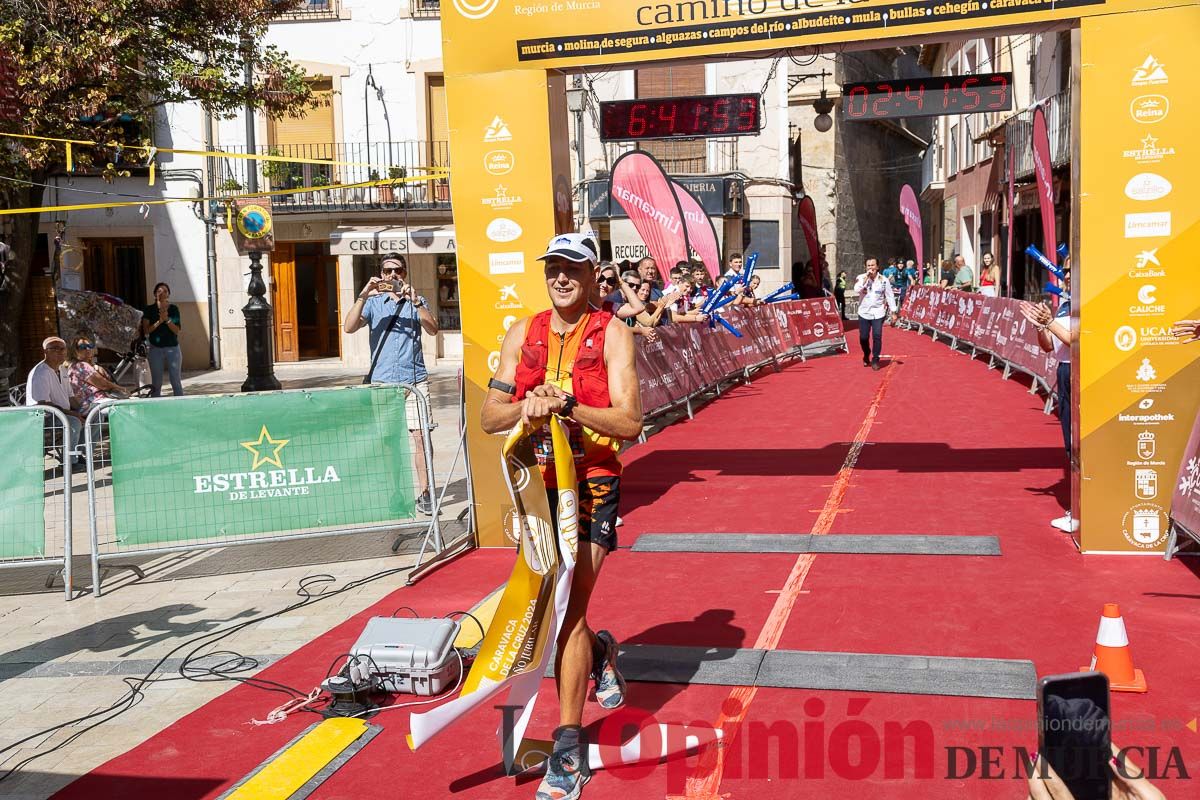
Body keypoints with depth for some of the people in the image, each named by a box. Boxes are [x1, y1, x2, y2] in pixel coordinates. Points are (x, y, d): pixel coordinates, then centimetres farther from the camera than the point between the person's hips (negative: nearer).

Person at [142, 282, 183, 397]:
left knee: (176, 381, 1)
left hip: (172, 348, 0)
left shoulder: (173, 309, 3)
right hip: (156, 349, 0)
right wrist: (159, 321, -17)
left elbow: (177, 331, -3)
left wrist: (167, 319, -17)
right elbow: (146, 330, -4)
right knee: (156, 383, 3)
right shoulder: (149, 310, 1)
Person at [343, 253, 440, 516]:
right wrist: (363, 296, -15)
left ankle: (424, 493, 1)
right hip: (381, 382, 0)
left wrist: (415, 301, -17)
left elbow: (433, 329, -5)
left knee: (420, 435, -5)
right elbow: (349, 327, -5)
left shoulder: (416, 302, 12)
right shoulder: (373, 303, 11)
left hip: (414, 380, 0)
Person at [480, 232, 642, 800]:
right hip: (535, 483, 5)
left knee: (566, 612, -10)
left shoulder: (611, 333, -3)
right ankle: (599, 652, 47)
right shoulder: (523, 334, 9)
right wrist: (526, 407, -17)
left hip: (591, 485, -5)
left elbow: (630, 423, -12)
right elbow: (489, 417, 4)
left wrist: (569, 405, -25)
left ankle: (569, 751, -1)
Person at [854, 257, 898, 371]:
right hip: (864, 312, 1)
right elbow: (856, 290, -17)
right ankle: (866, 355, 32)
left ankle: (875, 359, 2)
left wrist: (893, 313, 2)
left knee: (877, 336, -13)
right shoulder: (861, 278, 0)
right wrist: (866, 278, -18)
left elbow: (890, 296, 4)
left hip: (878, 312, -1)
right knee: (863, 337, 4)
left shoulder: (884, 280, 0)